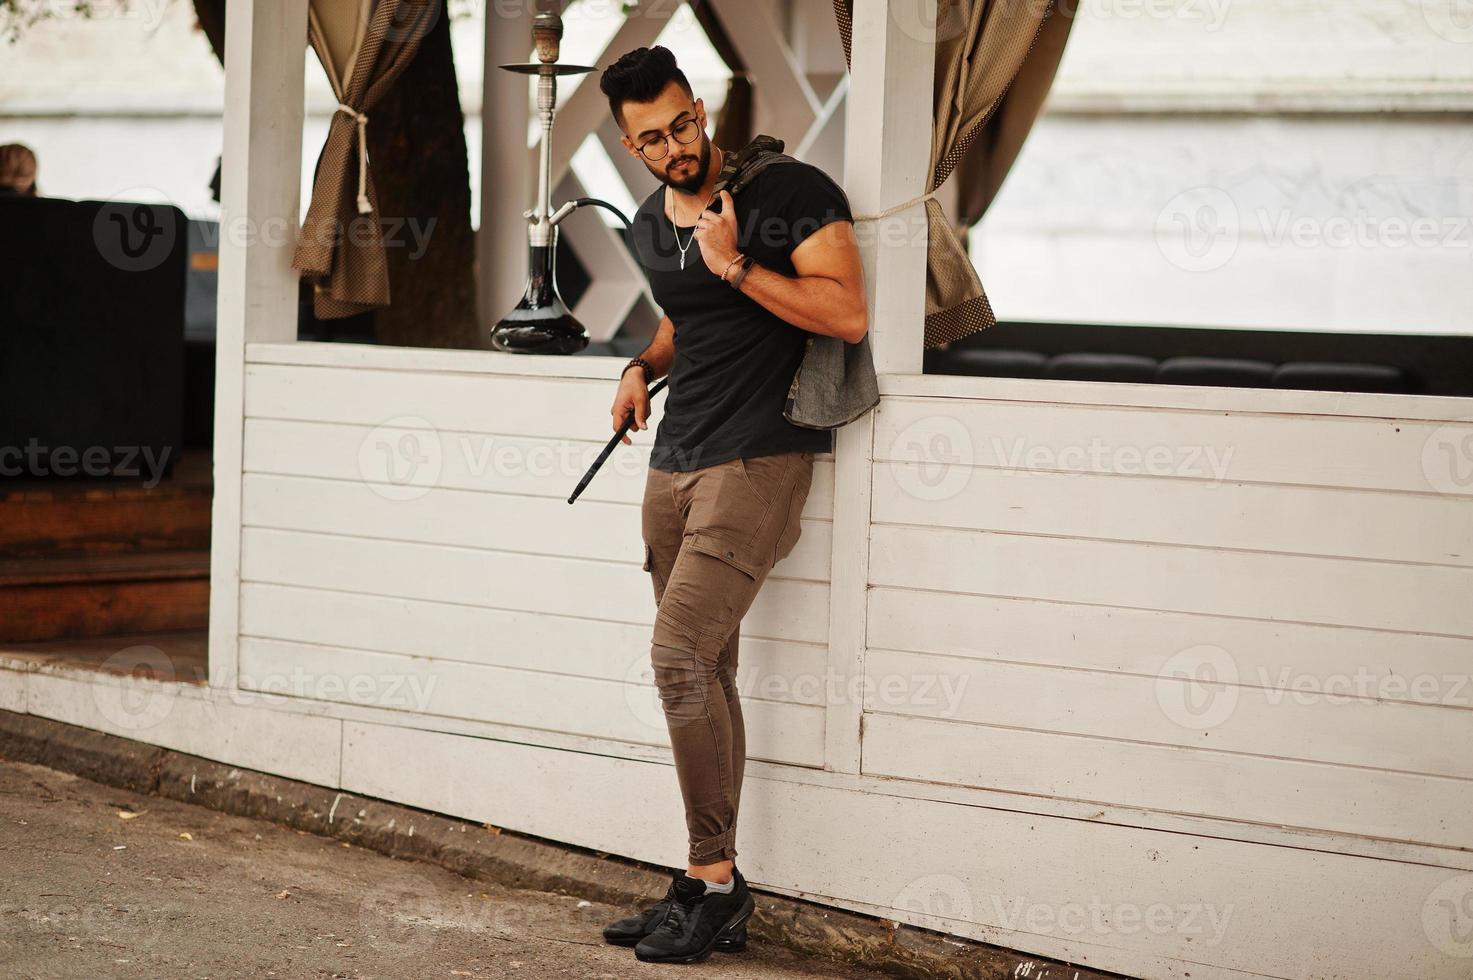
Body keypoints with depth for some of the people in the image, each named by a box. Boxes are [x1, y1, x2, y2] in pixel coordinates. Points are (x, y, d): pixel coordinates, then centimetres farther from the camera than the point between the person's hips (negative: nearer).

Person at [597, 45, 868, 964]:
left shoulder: (790, 191, -10)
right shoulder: (650, 225, 13)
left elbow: (849, 313, -18)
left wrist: (735, 265, -18)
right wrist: (643, 367, 11)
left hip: (759, 459, -8)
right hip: (676, 464, 8)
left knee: (681, 657, -17)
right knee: (708, 669, 8)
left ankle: (714, 879, -7)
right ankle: (712, 890, 13)